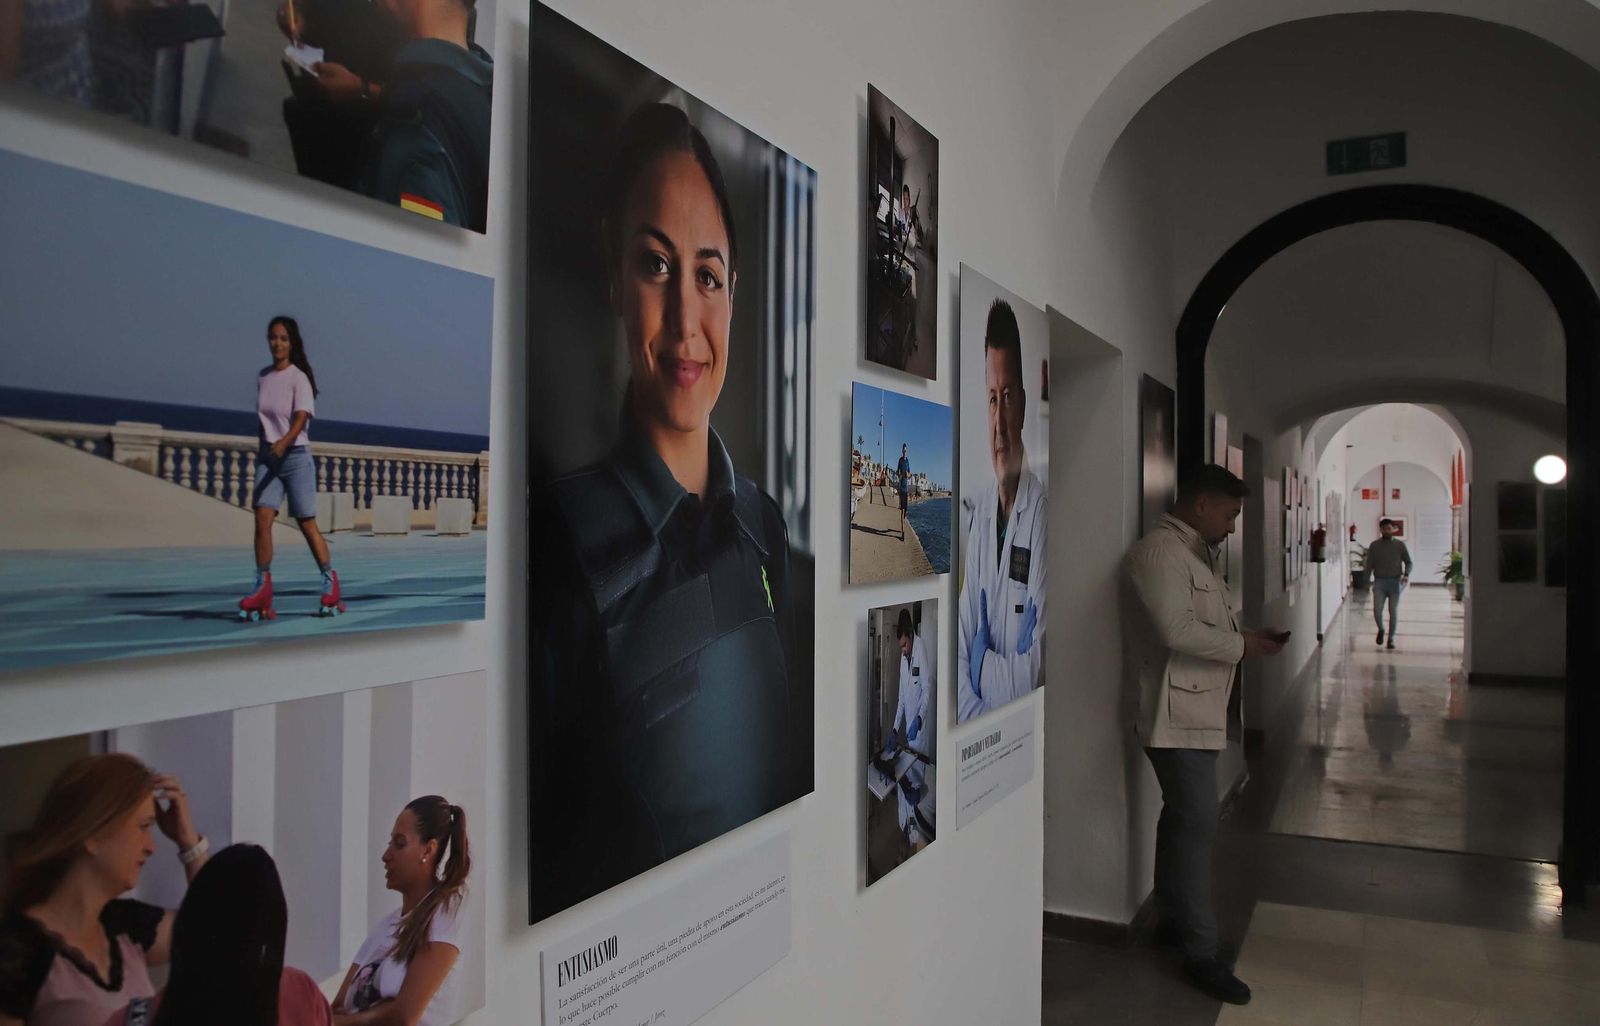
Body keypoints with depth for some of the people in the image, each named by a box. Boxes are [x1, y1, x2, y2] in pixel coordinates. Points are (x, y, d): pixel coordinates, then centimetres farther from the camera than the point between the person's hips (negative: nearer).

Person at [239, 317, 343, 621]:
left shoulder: (299, 378, -9)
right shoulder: (262, 376, 9)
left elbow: (301, 419, -22)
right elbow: (263, 420, 18)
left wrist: (283, 442, -39)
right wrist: (264, 450, 16)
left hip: (295, 456, -5)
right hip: (267, 456, 5)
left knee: (307, 524, 1)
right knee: (262, 518, -9)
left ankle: (330, 583, 15)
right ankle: (262, 589, -6)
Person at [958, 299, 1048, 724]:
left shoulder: (1043, 513, -14)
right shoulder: (978, 512, 6)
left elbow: (1034, 677, -16)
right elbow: (961, 652, 5)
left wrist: (983, 660, -2)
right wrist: (976, 718, -8)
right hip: (977, 729, 3)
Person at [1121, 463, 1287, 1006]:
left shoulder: (1194, 553, 17)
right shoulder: (1159, 550, -16)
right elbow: (1176, 630, -25)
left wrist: (1246, 636, 5)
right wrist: (1242, 646, -14)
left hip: (1196, 711, 10)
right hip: (1177, 714, -10)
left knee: (1182, 819, 17)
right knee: (1197, 825, -8)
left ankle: (1173, 919, 29)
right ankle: (1201, 953, 0)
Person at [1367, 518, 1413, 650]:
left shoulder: (1400, 545, 4)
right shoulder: (1374, 545, 5)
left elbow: (1408, 562, 8)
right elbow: (1369, 565, 7)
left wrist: (1406, 574, -12)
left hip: (1395, 581, 0)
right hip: (1379, 581, 0)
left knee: (1393, 613, 2)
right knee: (1377, 610, -9)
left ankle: (1391, 639, 14)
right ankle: (1381, 629, 20)